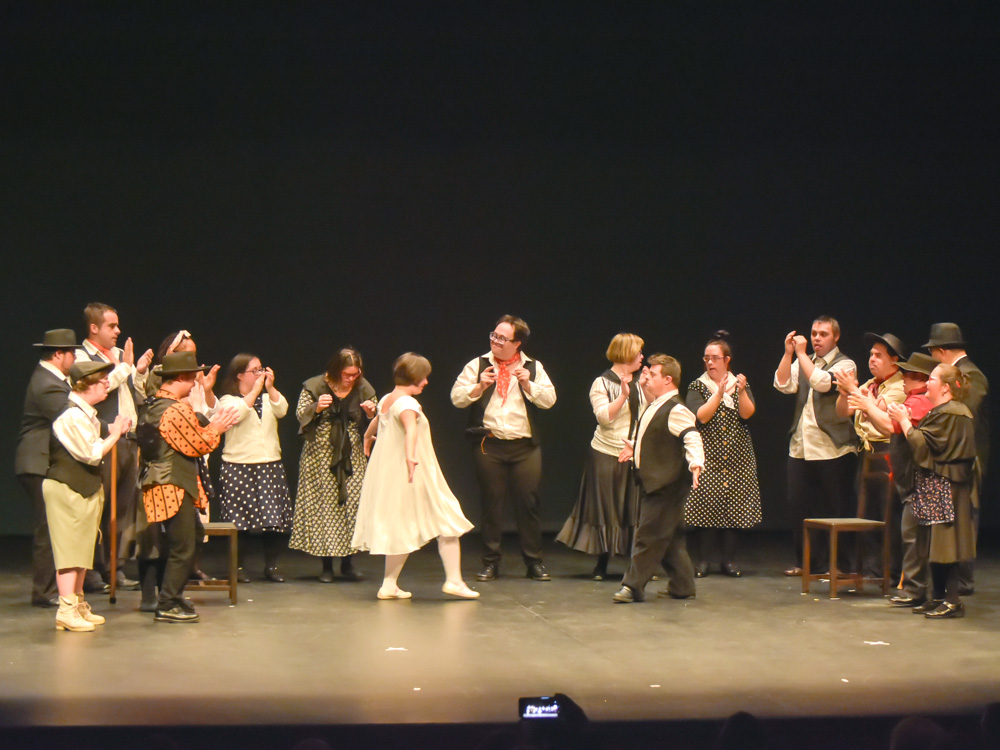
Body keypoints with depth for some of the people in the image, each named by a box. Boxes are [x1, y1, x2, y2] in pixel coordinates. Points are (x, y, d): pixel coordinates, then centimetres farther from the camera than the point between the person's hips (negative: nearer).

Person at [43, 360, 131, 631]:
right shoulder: (71, 416, -20)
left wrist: (112, 432, 8)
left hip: (86, 488, 11)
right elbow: (91, 454, -23)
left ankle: (78, 604, 22)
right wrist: (114, 434, -12)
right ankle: (66, 610, -8)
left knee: (82, 548, 14)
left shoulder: (87, 413, 14)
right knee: (70, 548, -9)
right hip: (67, 489, -11)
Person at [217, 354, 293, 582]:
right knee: (240, 520, -2)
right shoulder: (228, 400, 2)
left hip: (270, 465, 4)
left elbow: (282, 410, -4)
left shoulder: (269, 398, 15)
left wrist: (270, 388, -14)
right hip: (239, 467, -4)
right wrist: (255, 391, -13)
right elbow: (236, 414, -19)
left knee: (275, 519, -1)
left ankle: (271, 566, 10)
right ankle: (237, 567, 10)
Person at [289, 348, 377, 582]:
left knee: (354, 503, -5)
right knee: (323, 504, -3)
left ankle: (348, 563, 5)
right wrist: (316, 407, -23)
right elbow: (300, 414, -4)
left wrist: (371, 413, -11)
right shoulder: (314, 386, -3)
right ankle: (327, 565, 5)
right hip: (321, 455, -2)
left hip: (352, 456, 2)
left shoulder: (364, 389, 4)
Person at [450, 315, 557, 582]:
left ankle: (534, 562, 9)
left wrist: (528, 384, -11)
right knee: (491, 502, 2)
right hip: (489, 444, 0)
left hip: (525, 446, 0)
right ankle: (490, 562, 11)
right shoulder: (477, 365, 8)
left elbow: (549, 399, 2)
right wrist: (480, 386, -12)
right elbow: (457, 397, 3)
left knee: (528, 502, -1)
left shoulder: (533, 367, 10)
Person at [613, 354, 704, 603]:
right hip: (653, 481, 10)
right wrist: (634, 446, 33)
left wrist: (695, 463, -42)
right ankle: (682, 585, 21)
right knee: (669, 536, 14)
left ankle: (633, 586, -3)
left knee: (649, 534, -6)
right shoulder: (656, 406, 14)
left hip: (665, 483, -10)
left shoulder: (676, 410, -17)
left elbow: (692, 438, -28)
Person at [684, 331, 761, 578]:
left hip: (737, 456, 2)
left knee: (734, 505, -2)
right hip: (708, 455, -2)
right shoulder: (697, 387, 6)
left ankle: (729, 559, 5)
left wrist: (741, 391, -19)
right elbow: (701, 416, -10)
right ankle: (702, 560, -4)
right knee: (706, 504, -10)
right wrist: (719, 393, -17)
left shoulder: (740, 384, 12)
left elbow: (747, 413, -4)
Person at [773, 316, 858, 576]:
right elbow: (783, 384, 0)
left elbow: (822, 382, -20)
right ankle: (805, 561, 17)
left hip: (833, 449, -6)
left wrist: (801, 354, -13)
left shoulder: (844, 365, -2)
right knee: (799, 505, 7)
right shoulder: (802, 362, 16)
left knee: (834, 510, -1)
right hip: (801, 447, 6)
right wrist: (788, 353, -8)